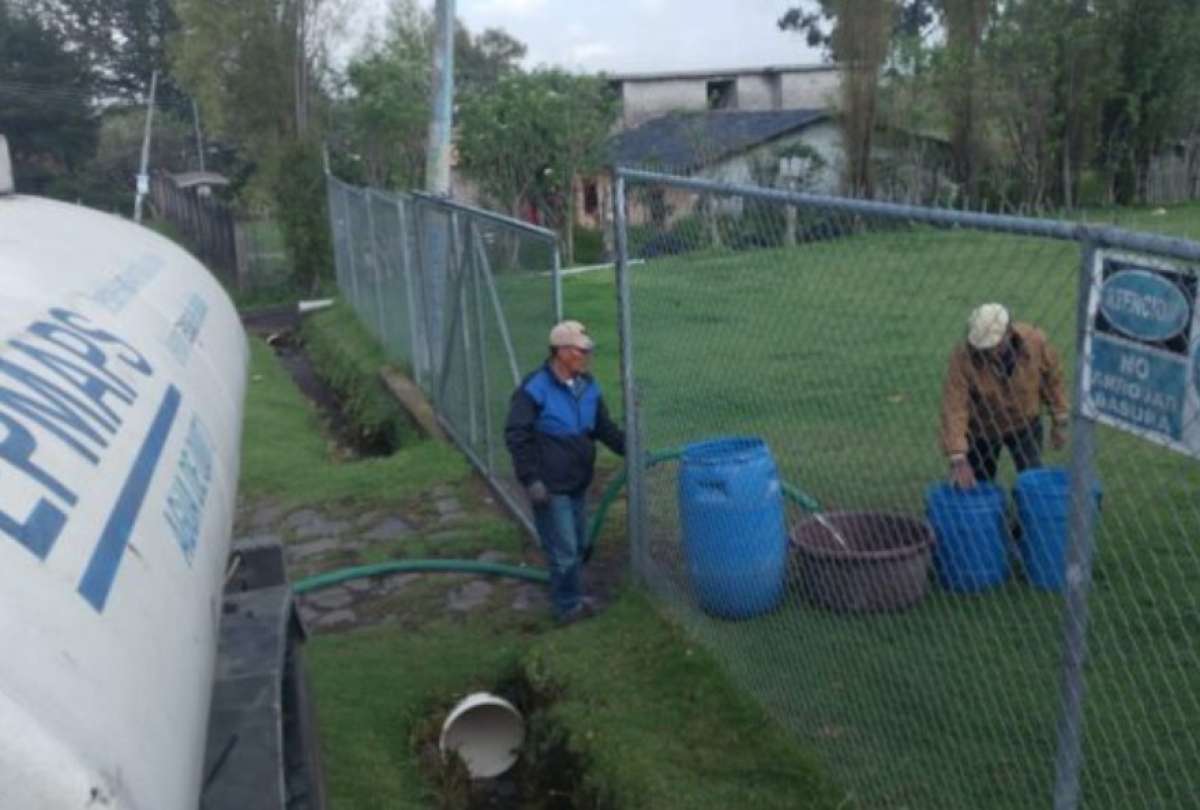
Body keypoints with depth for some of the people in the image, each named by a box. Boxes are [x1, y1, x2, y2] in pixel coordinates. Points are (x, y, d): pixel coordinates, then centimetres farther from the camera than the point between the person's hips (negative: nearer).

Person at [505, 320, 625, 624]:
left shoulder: (588, 387, 5)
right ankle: (568, 607, 15)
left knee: (579, 546, 17)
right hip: (550, 487, -7)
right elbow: (516, 436, -17)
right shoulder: (534, 389, -17)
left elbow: (604, 428, 12)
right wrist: (531, 479, -19)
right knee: (564, 551, -2)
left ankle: (570, 598, 35)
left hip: (577, 483, 8)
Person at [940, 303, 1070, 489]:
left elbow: (1053, 378, -5)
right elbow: (954, 409, -33)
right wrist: (958, 459, -38)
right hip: (981, 429, -1)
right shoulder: (963, 357, -30)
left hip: (1025, 424, 1)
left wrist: (1059, 422, 1)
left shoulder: (1035, 341, -23)